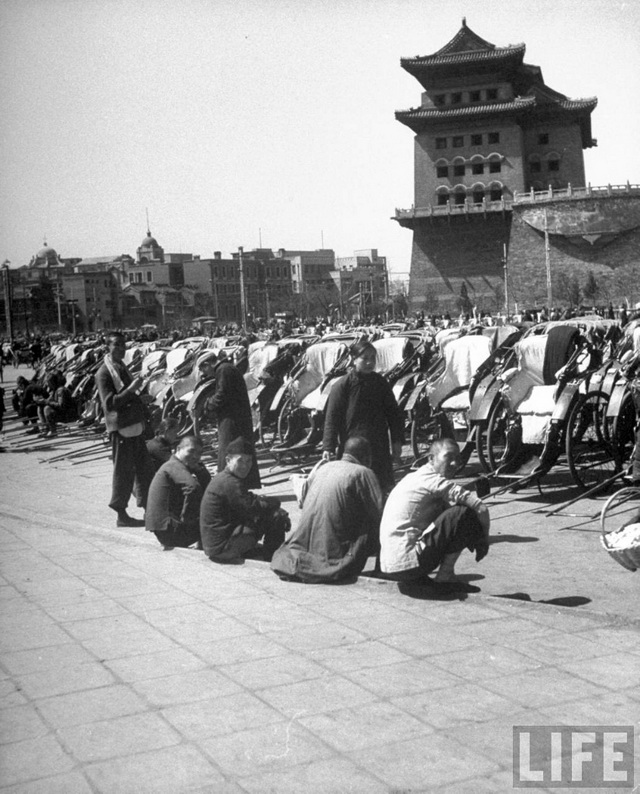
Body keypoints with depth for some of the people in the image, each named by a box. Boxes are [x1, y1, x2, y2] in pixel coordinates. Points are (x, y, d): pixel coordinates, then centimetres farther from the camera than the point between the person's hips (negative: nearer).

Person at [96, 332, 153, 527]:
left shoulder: (123, 369, 16)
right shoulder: (104, 373, -12)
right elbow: (109, 403, -22)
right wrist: (131, 389, -28)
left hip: (135, 425, 9)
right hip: (121, 428, -9)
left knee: (144, 468, 12)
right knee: (123, 471, -3)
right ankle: (121, 515, 6)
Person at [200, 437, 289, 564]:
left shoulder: (224, 478, 12)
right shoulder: (230, 483, -21)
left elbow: (249, 501, 13)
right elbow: (252, 508, -23)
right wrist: (275, 502, -5)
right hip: (222, 547, -11)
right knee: (275, 517, -13)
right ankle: (272, 559, 2)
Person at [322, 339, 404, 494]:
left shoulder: (380, 383, 6)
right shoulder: (343, 385, -6)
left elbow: (393, 412, 12)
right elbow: (332, 418, -7)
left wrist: (397, 440, 6)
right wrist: (328, 447, -13)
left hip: (379, 446, 4)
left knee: (384, 487, 8)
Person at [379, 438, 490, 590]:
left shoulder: (416, 477, 17)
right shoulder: (433, 480, -11)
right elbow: (481, 509, -15)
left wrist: (470, 538, 13)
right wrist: (484, 540, 2)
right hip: (408, 564, -10)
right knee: (463, 514, -11)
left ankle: (418, 577, 16)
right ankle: (445, 575, -3)